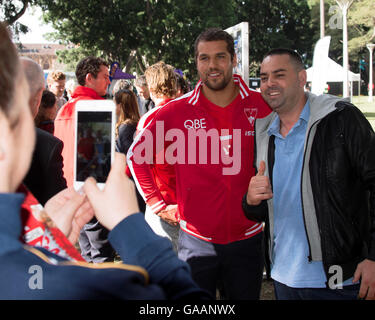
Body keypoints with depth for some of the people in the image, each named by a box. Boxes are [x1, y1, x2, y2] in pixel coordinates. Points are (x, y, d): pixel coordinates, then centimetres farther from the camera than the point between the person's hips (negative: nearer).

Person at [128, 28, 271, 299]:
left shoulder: (261, 106, -4)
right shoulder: (177, 111, -5)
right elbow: (136, 154, 5)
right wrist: (159, 204, 0)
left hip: (247, 239, 1)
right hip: (196, 241, -1)